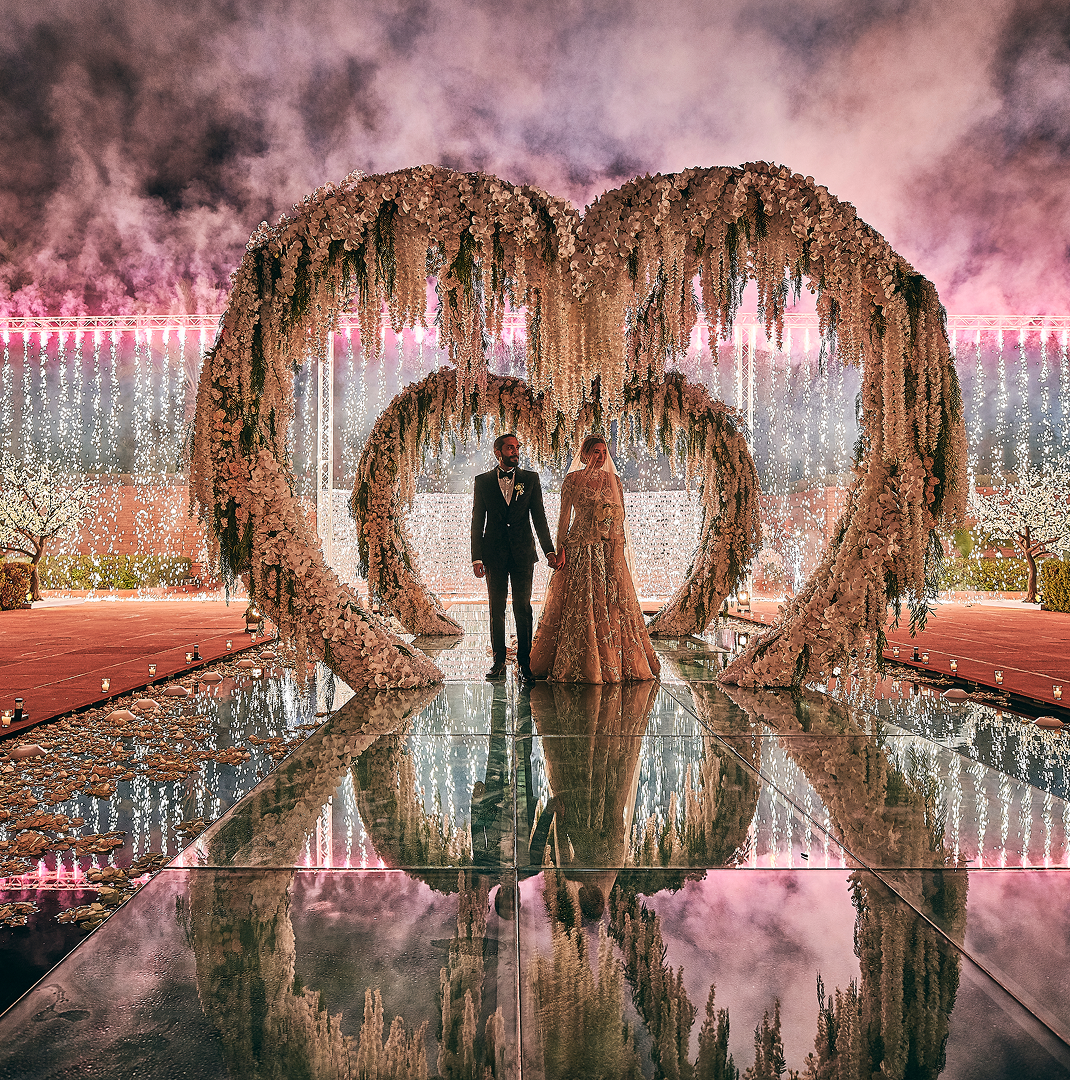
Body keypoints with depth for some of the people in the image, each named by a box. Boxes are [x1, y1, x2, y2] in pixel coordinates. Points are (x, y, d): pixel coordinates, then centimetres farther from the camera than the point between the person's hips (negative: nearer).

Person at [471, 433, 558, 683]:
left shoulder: (531, 479, 7)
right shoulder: (483, 481, 6)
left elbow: (539, 517, 6)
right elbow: (477, 521, 5)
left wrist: (549, 550, -2)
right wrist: (477, 557, -3)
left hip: (523, 552, 0)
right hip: (494, 553, 0)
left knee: (523, 608, -1)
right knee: (496, 608, 5)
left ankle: (524, 662, 6)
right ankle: (499, 662, 14)